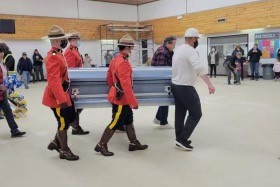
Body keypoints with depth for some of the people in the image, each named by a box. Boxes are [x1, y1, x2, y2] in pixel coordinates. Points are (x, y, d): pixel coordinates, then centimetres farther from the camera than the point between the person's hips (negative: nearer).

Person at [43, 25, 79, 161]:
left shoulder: (57, 54, 10)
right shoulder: (53, 57, -22)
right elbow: (53, 81, -30)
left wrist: (65, 95, 26)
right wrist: (62, 100, -33)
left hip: (63, 94, 10)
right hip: (57, 97, -10)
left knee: (70, 118, 19)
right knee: (63, 123, 2)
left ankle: (56, 143, 31)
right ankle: (64, 151, 19)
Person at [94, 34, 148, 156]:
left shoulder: (115, 60, 7)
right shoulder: (124, 63, -24)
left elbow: (109, 77, 17)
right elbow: (126, 85, -28)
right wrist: (133, 102, -23)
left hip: (119, 97, 10)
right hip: (122, 98, -10)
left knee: (129, 120, 18)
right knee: (116, 123, 1)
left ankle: (134, 143, 30)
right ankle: (101, 145, 12)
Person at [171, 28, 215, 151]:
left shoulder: (178, 49, 9)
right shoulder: (191, 51, -19)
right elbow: (200, 68, -33)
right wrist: (209, 84, -41)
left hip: (175, 85, 9)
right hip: (185, 88, -9)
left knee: (180, 113, 15)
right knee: (196, 114, 2)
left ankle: (180, 139, 24)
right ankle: (182, 139, 2)